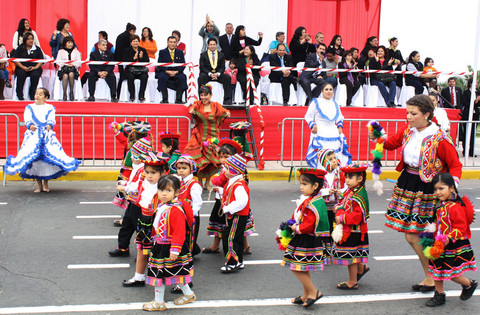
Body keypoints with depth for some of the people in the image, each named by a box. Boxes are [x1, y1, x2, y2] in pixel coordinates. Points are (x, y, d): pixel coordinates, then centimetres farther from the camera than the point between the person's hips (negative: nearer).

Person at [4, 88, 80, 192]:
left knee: (48, 157, -8)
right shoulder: (29, 107, 16)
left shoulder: (49, 108, 14)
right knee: (34, 158, -5)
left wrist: (49, 125, -25)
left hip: (47, 134, -1)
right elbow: (27, 118, -1)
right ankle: (39, 185, 6)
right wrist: (30, 125, -23)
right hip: (33, 134, 1)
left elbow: (51, 119, -2)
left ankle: (45, 184, 6)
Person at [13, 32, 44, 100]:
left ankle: (32, 94, -19)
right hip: (22, 68, 0)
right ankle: (19, 94, -23)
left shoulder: (37, 49, 13)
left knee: (35, 74, -33)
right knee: (21, 74, -33)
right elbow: (16, 60, 3)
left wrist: (35, 67, -11)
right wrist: (23, 67, -13)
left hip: (34, 68, 0)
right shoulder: (20, 48, 11)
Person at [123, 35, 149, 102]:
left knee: (144, 76, -31)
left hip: (141, 69, 1)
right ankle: (132, 96, -22)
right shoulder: (127, 50, 9)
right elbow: (125, 61, -5)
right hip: (131, 69, -1)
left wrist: (141, 57, -15)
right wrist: (133, 58, -18)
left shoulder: (143, 50, 13)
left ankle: (141, 96, -23)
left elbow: (147, 61, 4)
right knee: (130, 77, -34)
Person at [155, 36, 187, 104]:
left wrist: (176, 72, -16)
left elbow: (183, 65, 3)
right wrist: (168, 71, -21)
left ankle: (179, 99, -25)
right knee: (162, 77, -35)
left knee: (182, 77, -31)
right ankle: (165, 99, -29)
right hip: (165, 72, -1)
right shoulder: (162, 52, 6)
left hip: (176, 73, 1)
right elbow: (160, 65, -3)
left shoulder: (180, 52, 12)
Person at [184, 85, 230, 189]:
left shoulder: (215, 105, 7)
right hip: (199, 137, -1)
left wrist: (227, 113, -33)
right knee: (198, 159, -10)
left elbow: (222, 110, -10)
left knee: (212, 159, -4)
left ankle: (207, 183, 15)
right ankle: (200, 182, 7)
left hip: (212, 137, 1)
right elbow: (192, 107, -16)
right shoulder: (198, 104, 5)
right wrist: (191, 110, -40)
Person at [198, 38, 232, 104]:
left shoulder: (221, 55, 11)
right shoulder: (203, 55, 5)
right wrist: (210, 74, -20)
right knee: (201, 77, -35)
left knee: (227, 77, -26)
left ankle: (227, 99, -24)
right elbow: (202, 67, -3)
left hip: (217, 74, 2)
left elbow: (222, 67, 4)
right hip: (207, 74, -2)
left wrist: (217, 74, -17)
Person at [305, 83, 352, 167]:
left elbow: (340, 118, 30)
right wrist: (313, 125, -10)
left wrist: (340, 126, 13)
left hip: (334, 134, 4)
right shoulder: (316, 102, 5)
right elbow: (308, 116, 7)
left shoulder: (335, 104, 19)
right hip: (320, 135, -4)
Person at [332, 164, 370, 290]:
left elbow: (357, 216, -27)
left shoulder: (359, 196, -22)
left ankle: (353, 282, 14)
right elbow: (343, 203, 20)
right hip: (347, 229, 9)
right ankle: (361, 268, 45)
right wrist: (337, 208, -2)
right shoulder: (349, 192, 6)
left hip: (353, 230, -9)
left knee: (350, 256, 2)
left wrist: (342, 219, -24)